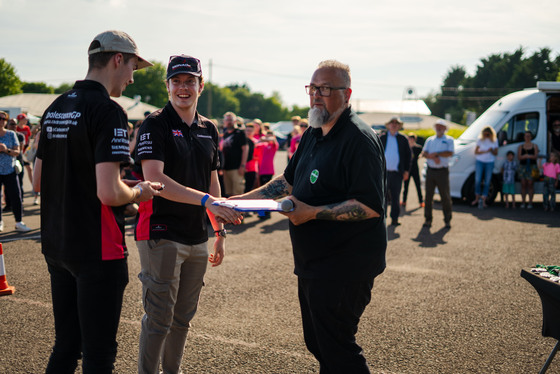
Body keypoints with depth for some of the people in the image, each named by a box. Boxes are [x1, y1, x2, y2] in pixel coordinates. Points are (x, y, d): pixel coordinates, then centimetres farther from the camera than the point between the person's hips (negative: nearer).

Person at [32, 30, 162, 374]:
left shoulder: (55, 109, 10)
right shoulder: (108, 110, -16)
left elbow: (38, 182, 16)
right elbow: (109, 193, -24)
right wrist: (138, 193, -5)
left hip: (56, 245, 8)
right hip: (97, 250, -8)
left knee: (66, 346, 19)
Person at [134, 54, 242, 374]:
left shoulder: (209, 129, 12)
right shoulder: (155, 125, -9)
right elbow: (154, 180, -22)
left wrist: (220, 230, 14)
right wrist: (206, 200, -29)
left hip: (197, 238, 6)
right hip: (161, 235, -6)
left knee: (183, 317, 16)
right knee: (159, 318, -1)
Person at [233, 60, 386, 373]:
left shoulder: (359, 139, -18)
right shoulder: (314, 135, 12)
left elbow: (371, 206, -25)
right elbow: (289, 181, 20)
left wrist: (312, 212, -24)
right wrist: (241, 200, 10)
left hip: (345, 265, -10)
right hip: (313, 262, 10)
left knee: (336, 347, -3)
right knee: (316, 342, 19)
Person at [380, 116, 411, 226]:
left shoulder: (403, 139, 8)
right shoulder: (382, 138, 8)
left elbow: (408, 155, 11)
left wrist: (406, 170, 4)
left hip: (397, 173, 0)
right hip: (384, 172, 0)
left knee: (395, 197, 3)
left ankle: (394, 219, 9)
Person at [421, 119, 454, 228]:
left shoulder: (449, 140, 6)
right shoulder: (430, 140, 16)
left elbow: (450, 153, -10)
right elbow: (423, 153, 4)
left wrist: (436, 154, -11)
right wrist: (433, 157, -13)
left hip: (442, 171, -3)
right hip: (430, 171, 3)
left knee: (445, 196, -1)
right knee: (428, 195, 3)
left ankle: (447, 220, 8)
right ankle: (428, 219, 9)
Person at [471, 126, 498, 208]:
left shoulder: (494, 141, 5)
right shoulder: (480, 140, 2)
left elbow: (496, 153, 4)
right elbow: (476, 152, -3)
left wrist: (492, 151, -18)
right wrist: (485, 151, -17)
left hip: (490, 162, 1)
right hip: (480, 162, 0)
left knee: (487, 182, -1)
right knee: (477, 180, -3)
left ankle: (483, 201, 1)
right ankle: (477, 198, 13)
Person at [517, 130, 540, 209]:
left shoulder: (535, 146, 9)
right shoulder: (520, 147, 12)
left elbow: (536, 156, -3)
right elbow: (518, 157, 2)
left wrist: (529, 156, -24)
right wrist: (524, 156, -21)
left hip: (532, 166, -1)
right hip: (522, 166, 1)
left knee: (530, 184, -6)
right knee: (523, 184, 0)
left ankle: (530, 202, -4)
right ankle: (523, 202, 4)